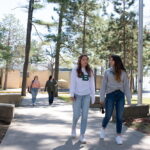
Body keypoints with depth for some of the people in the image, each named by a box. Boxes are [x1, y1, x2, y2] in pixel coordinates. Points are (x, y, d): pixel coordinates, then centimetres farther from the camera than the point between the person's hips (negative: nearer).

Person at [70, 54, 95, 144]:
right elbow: (72, 83, -4)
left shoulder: (90, 71, 10)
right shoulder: (75, 70, 1)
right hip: (77, 95, -2)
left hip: (86, 96, 3)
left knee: (85, 116, 0)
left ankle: (82, 136, 10)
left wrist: (93, 96, 6)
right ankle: (74, 128, 31)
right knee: (76, 115, -1)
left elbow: (92, 84, 10)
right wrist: (72, 94, -13)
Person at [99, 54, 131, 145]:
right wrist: (102, 98, 0)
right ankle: (103, 129, 33)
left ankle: (119, 136, 17)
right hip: (110, 95, -1)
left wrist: (129, 99, 0)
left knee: (119, 117, 4)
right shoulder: (107, 72, 4)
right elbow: (104, 85, 4)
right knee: (108, 116, 4)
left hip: (120, 96, 1)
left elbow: (126, 86, 4)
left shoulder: (123, 72, 4)